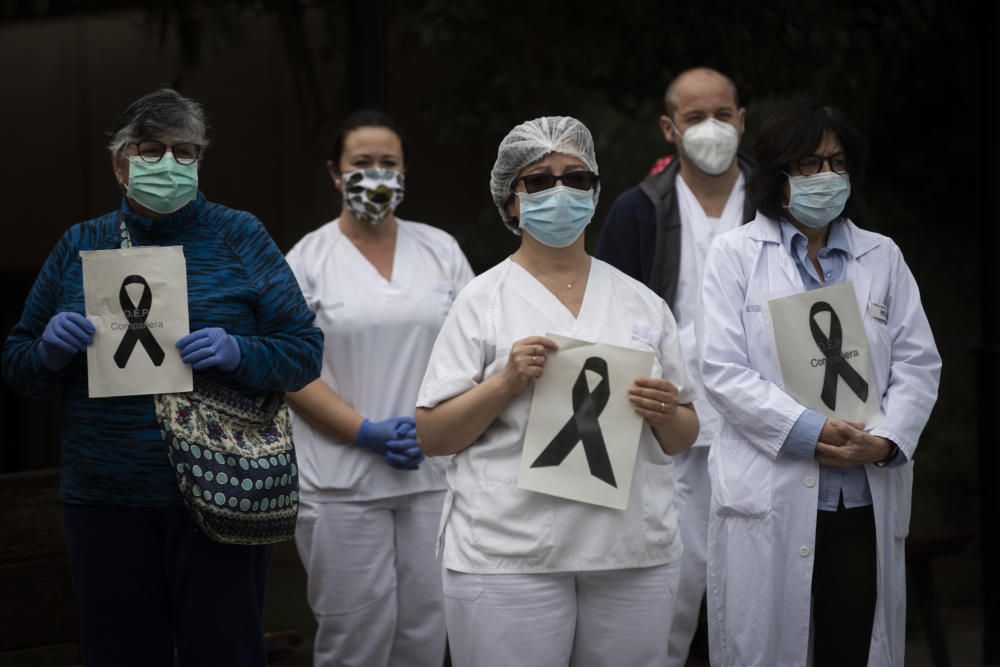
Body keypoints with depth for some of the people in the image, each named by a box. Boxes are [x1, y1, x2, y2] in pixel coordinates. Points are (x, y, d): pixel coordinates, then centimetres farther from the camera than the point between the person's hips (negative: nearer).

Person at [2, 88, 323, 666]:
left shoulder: (240, 238, 3)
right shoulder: (79, 246, 10)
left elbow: (305, 352, 1)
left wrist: (238, 354, -17)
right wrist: (49, 350, -8)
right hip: (106, 504, 2)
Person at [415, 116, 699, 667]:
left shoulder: (642, 303, 12)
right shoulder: (483, 301, 3)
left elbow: (683, 440, 15)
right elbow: (431, 437, 0)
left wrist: (667, 415, -6)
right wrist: (506, 382, -14)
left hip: (634, 554, 3)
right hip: (509, 559, -3)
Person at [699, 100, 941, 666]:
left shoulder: (883, 257, 14)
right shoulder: (738, 254, 5)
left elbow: (918, 365, 8)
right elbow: (724, 371, -4)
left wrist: (885, 441, -10)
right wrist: (810, 430, -14)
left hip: (867, 501, 3)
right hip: (770, 501, -3)